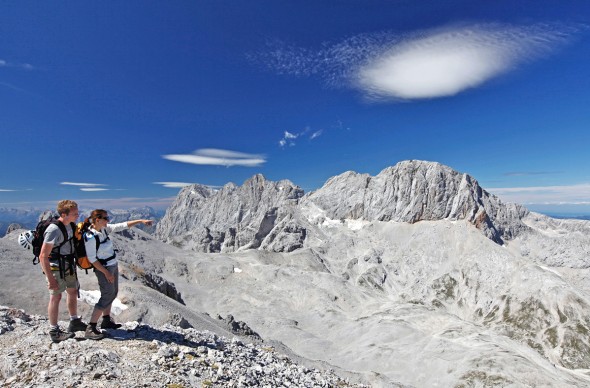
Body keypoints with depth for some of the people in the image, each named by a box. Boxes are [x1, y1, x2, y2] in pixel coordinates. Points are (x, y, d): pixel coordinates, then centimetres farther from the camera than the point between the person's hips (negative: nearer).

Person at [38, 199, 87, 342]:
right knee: (56, 297, 3)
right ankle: (55, 332, 18)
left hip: (68, 266, 9)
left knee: (73, 292, 17)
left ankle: (74, 322, 34)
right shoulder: (54, 230, -26)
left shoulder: (68, 225, 0)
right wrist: (50, 279, -24)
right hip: (56, 268, -8)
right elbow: (43, 257, -25)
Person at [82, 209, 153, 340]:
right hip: (104, 269, -8)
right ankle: (90, 329, 9)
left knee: (113, 293, 17)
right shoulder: (90, 237, -24)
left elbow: (122, 226, 2)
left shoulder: (104, 229, -3)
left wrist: (140, 221, -3)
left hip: (113, 266, 9)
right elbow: (92, 259, -20)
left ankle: (106, 321, 33)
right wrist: (106, 273, -16)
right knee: (107, 297, -3)